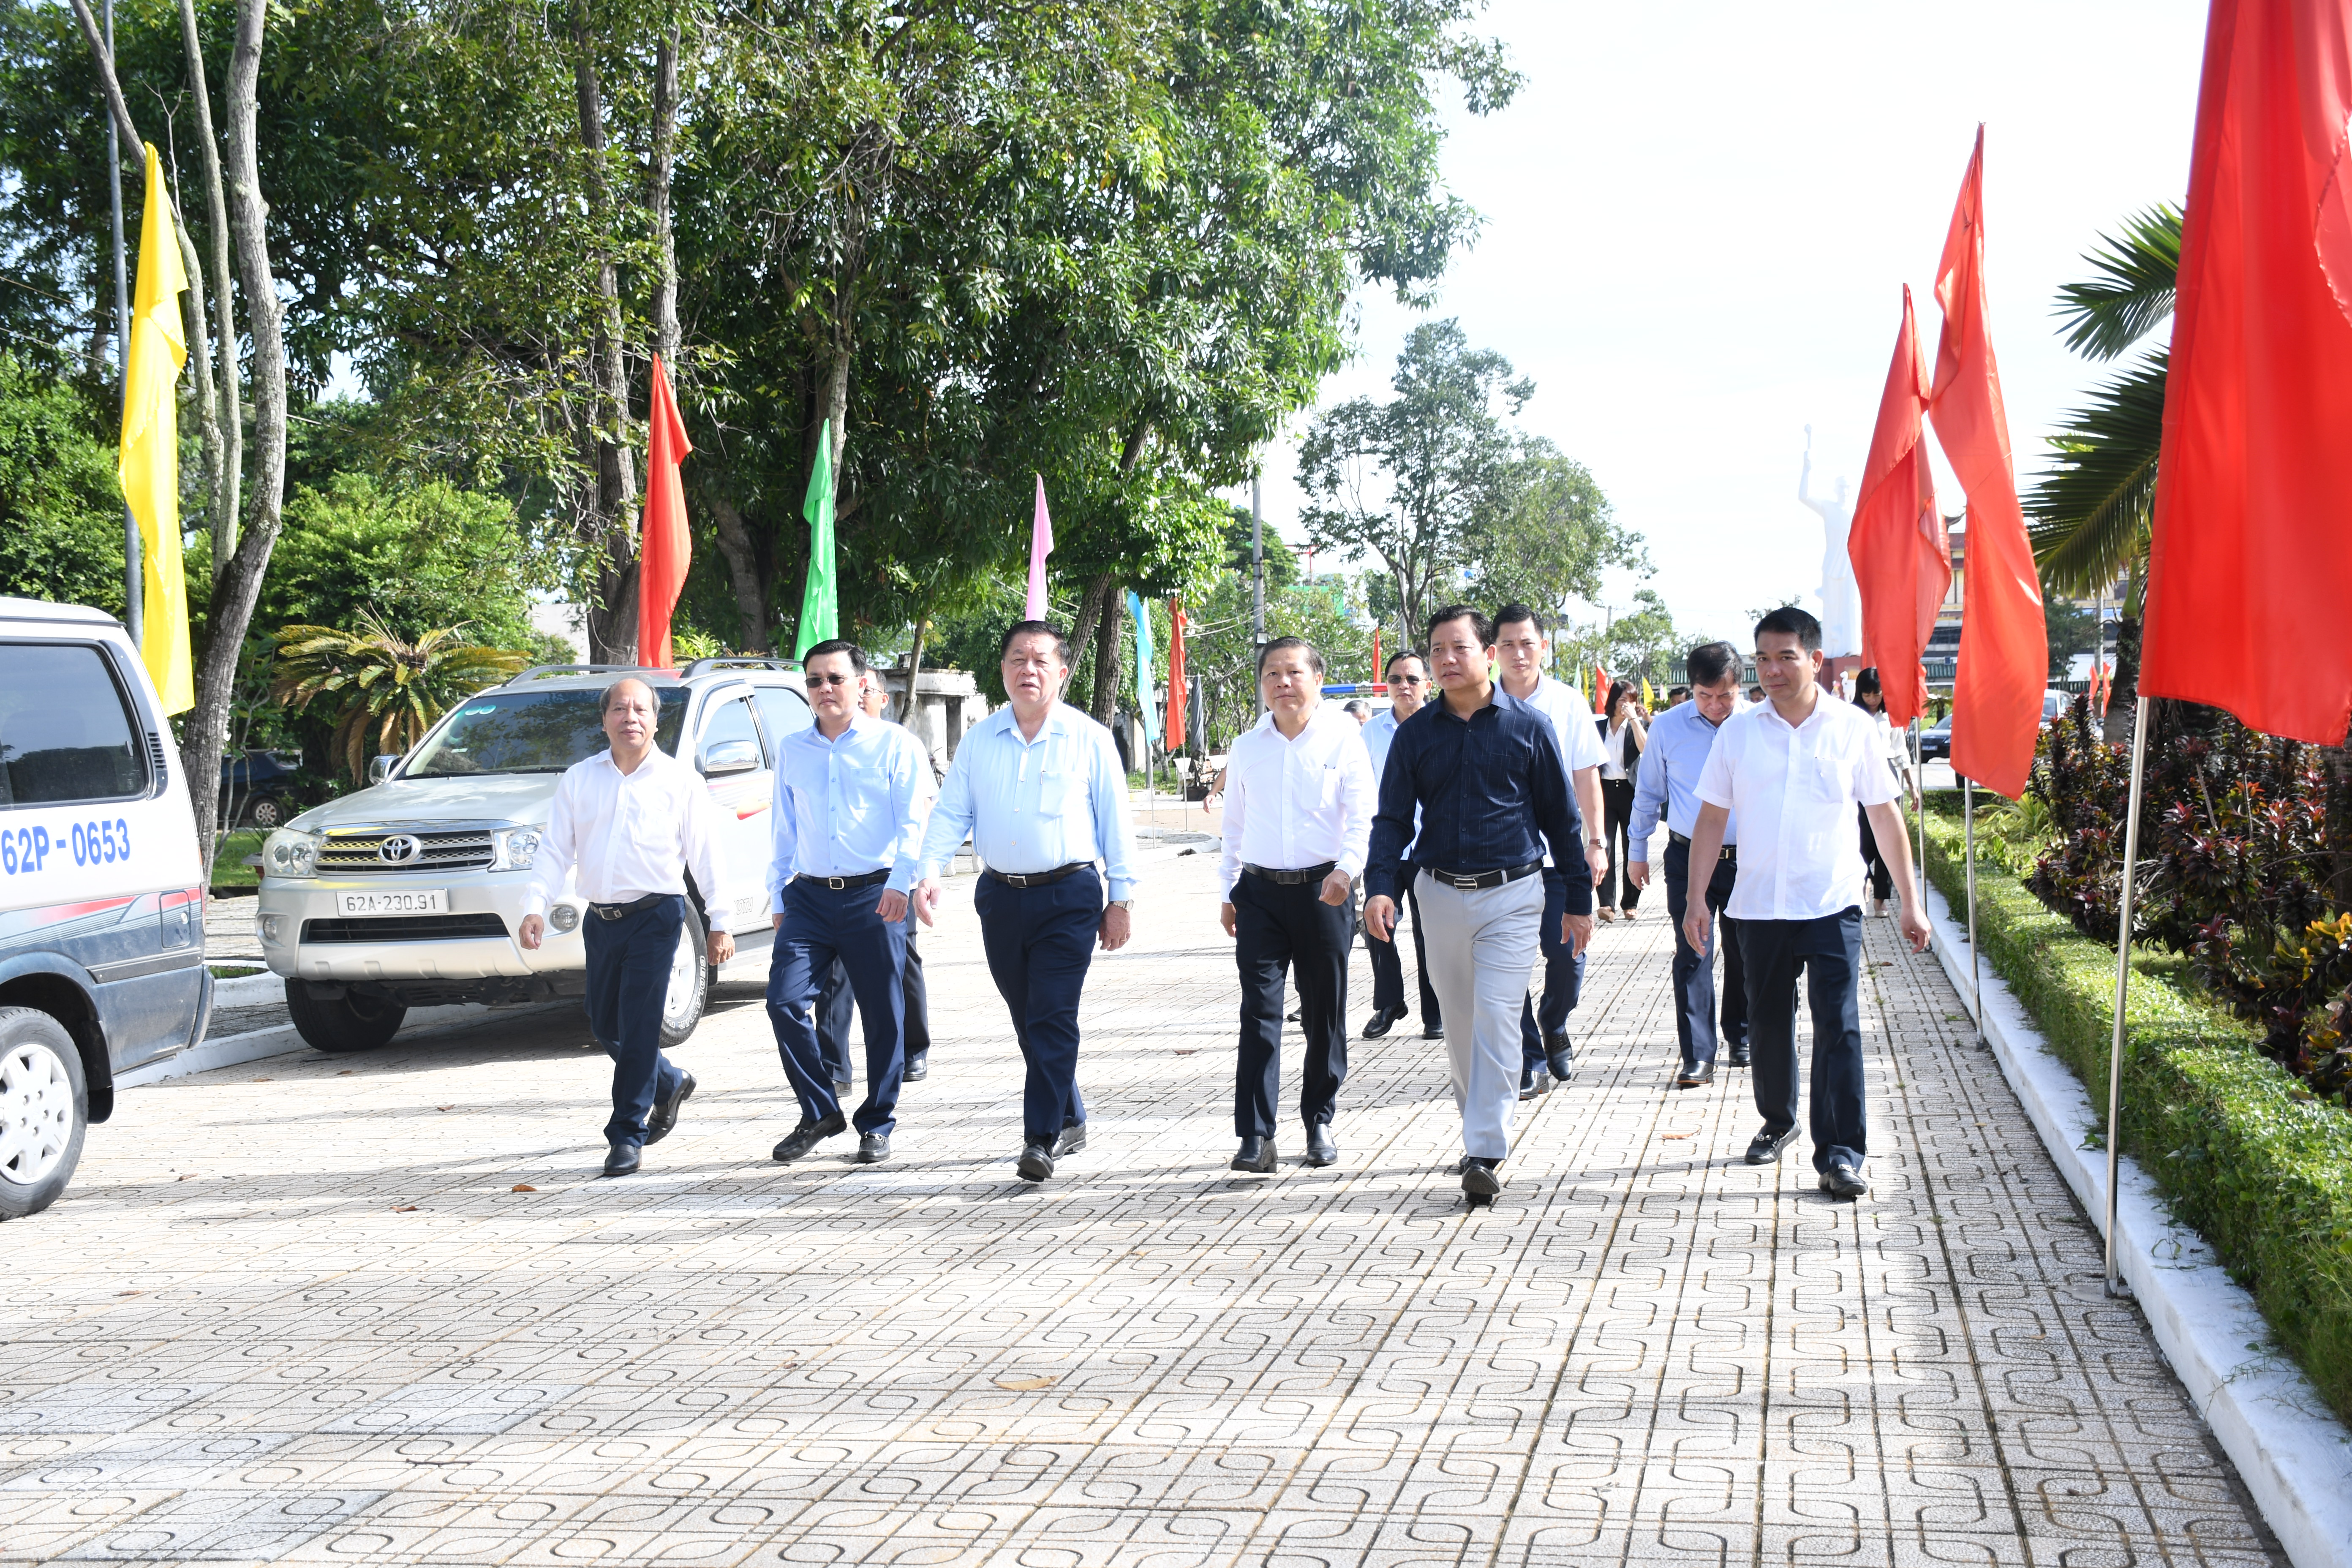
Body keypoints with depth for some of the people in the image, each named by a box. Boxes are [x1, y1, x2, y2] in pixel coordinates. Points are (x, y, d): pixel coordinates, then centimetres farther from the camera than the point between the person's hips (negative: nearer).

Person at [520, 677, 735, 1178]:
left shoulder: (680, 781, 1)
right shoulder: (578, 780, 9)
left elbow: (706, 855, 1)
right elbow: (554, 850, 6)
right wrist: (535, 906, -7)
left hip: (655, 916, -4)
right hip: (601, 918, 5)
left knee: (638, 1026, -9)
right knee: (605, 1024, 12)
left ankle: (627, 1136, -2)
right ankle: (670, 1084, 38)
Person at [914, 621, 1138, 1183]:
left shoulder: (1088, 740, 0)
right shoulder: (979, 740, 8)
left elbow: (1115, 823, 2)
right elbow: (950, 813, 7)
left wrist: (1121, 900, 0)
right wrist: (929, 874, -8)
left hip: (1069, 897, -4)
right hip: (1001, 897, 4)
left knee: (1053, 1019, -11)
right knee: (1028, 1022, 12)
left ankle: (1041, 1138, -10)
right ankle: (1069, 1121, 27)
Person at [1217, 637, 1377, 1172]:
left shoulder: (1343, 740, -1)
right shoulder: (1247, 748, 9)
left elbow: (1362, 816, -7)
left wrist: (1347, 868, -23)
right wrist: (1227, 891, 16)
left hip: (1324, 891, -2)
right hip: (1260, 892, 2)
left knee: (1324, 1013, 7)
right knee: (1259, 1011, -6)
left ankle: (1319, 1121, 23)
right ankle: (1256, 1134, -7)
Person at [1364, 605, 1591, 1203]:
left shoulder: (1528, 726, -2)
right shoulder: (1415, 734, 4)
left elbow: (1561, 816, 4)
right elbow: (1393, 818, 4)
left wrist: (1579, 900, 5)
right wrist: (1380, 887, -12)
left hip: (1512, 893, -3)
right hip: (1441, 894, 3)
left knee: (1496, 1019, -11)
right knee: (1459, 1023, 12)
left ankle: (1486, 1153, -11)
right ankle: (1478, 1126, 30)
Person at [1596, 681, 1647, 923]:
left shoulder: (1637, 727, 5)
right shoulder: (1598, 727, 9)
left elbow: (1645, 747, -16)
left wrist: (1633, 718, -19)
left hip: (1629, 791, 0)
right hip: (1605, 790, 0)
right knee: (1605, 846, -10)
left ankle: (1629, 903, 12)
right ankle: (1607, 903, -13)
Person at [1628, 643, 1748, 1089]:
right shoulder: (1667, 728, -2)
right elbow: (1648, 792, 10)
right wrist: (1637, 850, 12)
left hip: (1747, 858, 1)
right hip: (1688, 857, -1)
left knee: (1743, 954, 12)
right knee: (1693, 955, -6)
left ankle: (1740, 1036, 32)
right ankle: (1698, 1057, -5)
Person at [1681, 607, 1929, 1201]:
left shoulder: (1853, 728, 0)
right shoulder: (1738, 733, 4)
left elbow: (1885, 816, 5)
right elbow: (1712, 819, 9)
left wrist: (1910, 901, 5)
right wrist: (1697, 898, 3)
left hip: (1832, 906, -2)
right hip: (1759, 905, 3)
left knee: (1839, 1028, -10)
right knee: (1768, 1024, 14)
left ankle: (1841, 1154, -8)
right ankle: (1777, 1122, 36)